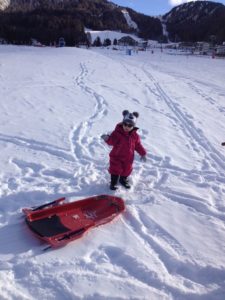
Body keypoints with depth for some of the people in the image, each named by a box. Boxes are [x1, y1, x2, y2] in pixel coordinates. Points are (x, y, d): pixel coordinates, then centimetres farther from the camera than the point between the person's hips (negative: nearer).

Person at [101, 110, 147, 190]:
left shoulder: (135, 135, -4)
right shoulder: (117, 132, -15)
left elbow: (138, 145, 6)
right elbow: (112, 141, -23)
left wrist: (143, 153, 5)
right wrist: (107, 138, -44)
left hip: (128, 157, 4)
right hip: (116, 156, -3)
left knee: (127, 169, 18)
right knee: (115, 169, 2)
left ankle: (123, 180, 44)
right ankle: (113, 182, 21)